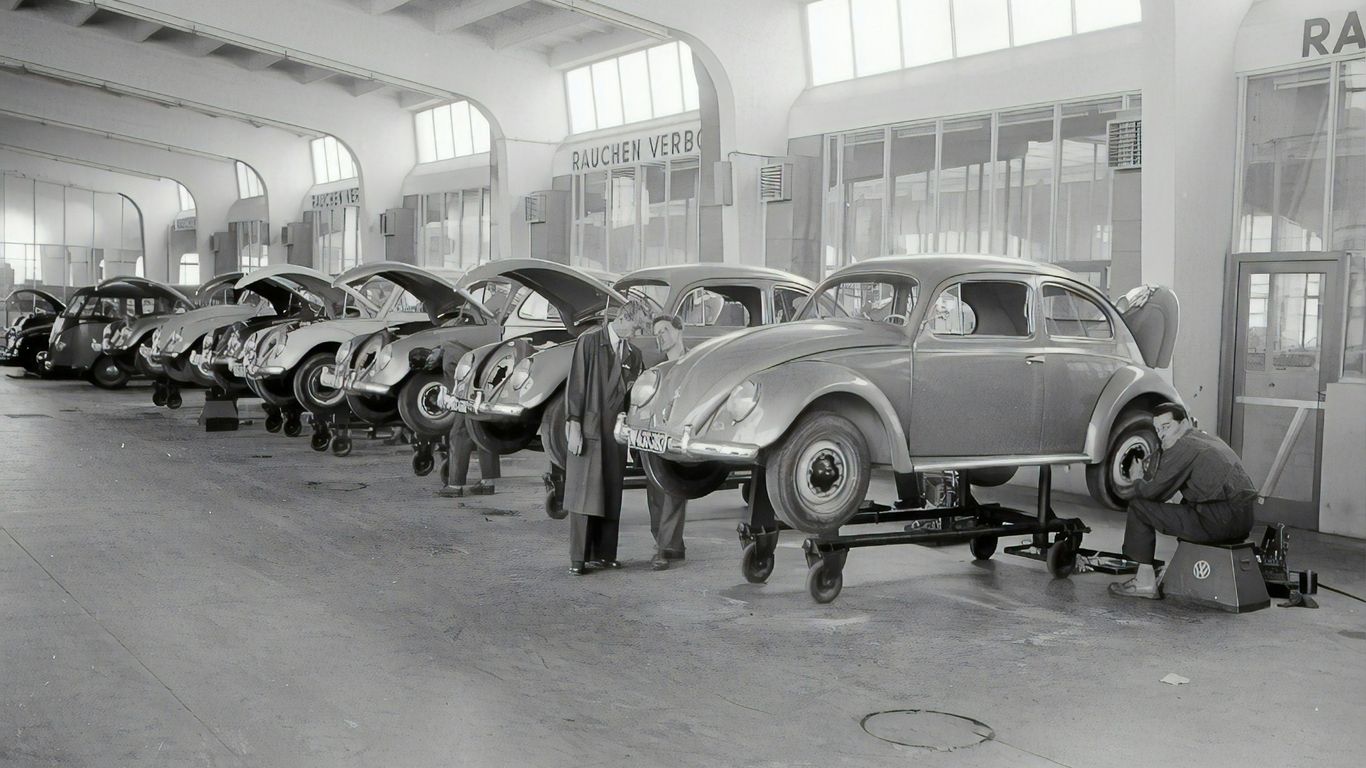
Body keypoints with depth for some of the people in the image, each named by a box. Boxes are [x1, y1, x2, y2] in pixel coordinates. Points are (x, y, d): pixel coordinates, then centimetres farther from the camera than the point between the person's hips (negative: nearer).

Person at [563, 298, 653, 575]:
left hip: (616, 431, 5)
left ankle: (603, 554, 12)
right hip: (588, 429, -5)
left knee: (611, 495, 5)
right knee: (584, 493, -4)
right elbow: (575, 383, -7)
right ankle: (578, 559, -1)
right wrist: (573, 425, -12)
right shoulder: (590, 341, -4)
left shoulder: (633, 353, 12)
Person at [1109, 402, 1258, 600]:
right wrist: (1151, 470, 19)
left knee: (1139, 506, -2)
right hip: (1245, 520, 10)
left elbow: (1154, 491, -5)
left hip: (1219, 522, -9)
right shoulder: (1210, 440, 23)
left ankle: (1145, 581, 3)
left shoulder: (1183, 447, -6)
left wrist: (1136, 482, 15)